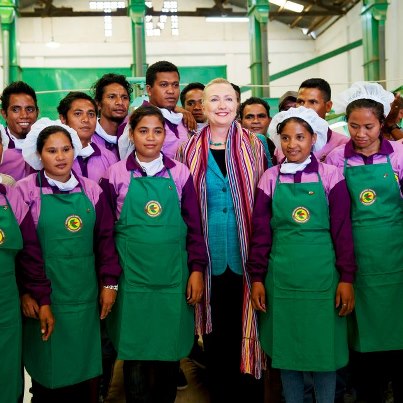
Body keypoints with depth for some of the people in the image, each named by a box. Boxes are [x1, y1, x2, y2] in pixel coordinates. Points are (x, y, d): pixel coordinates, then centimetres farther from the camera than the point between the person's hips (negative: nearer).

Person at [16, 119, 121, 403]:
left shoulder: (91, 190, 4)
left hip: (85, 295, 3)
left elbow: (105, 238, 6)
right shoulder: (25, 191, -6)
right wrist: (34, 294, -12)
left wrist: (109, 282, 2)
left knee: (85, 366, 12)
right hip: (45, 296, -3)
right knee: (48, 368, 6)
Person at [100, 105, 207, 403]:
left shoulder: (180, 173, 3)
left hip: (172, 275, 1)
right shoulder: (116, 174, 0)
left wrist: (197, 269, 0)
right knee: (134, 350, 6)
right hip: (131, 275, -1)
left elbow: (194, 225, 6)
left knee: (170, 348, 10)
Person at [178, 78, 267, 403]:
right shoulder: (190, 150, 4)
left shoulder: (255, 146, 2)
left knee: (247, 332, 8)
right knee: (216, 336, 11)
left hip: (246, 257, -1)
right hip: (209, 259, 1)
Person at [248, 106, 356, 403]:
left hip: (322, 278, -1)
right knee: (285, 349, 11)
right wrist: (257, 278, 1)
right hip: (281, 279, 1)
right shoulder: (270, 178, 3)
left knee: (325, 350, 8)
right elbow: (260, 233, 4)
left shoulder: (330, 176, -1)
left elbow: (342, 231, -1)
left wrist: (347, 278, -4)